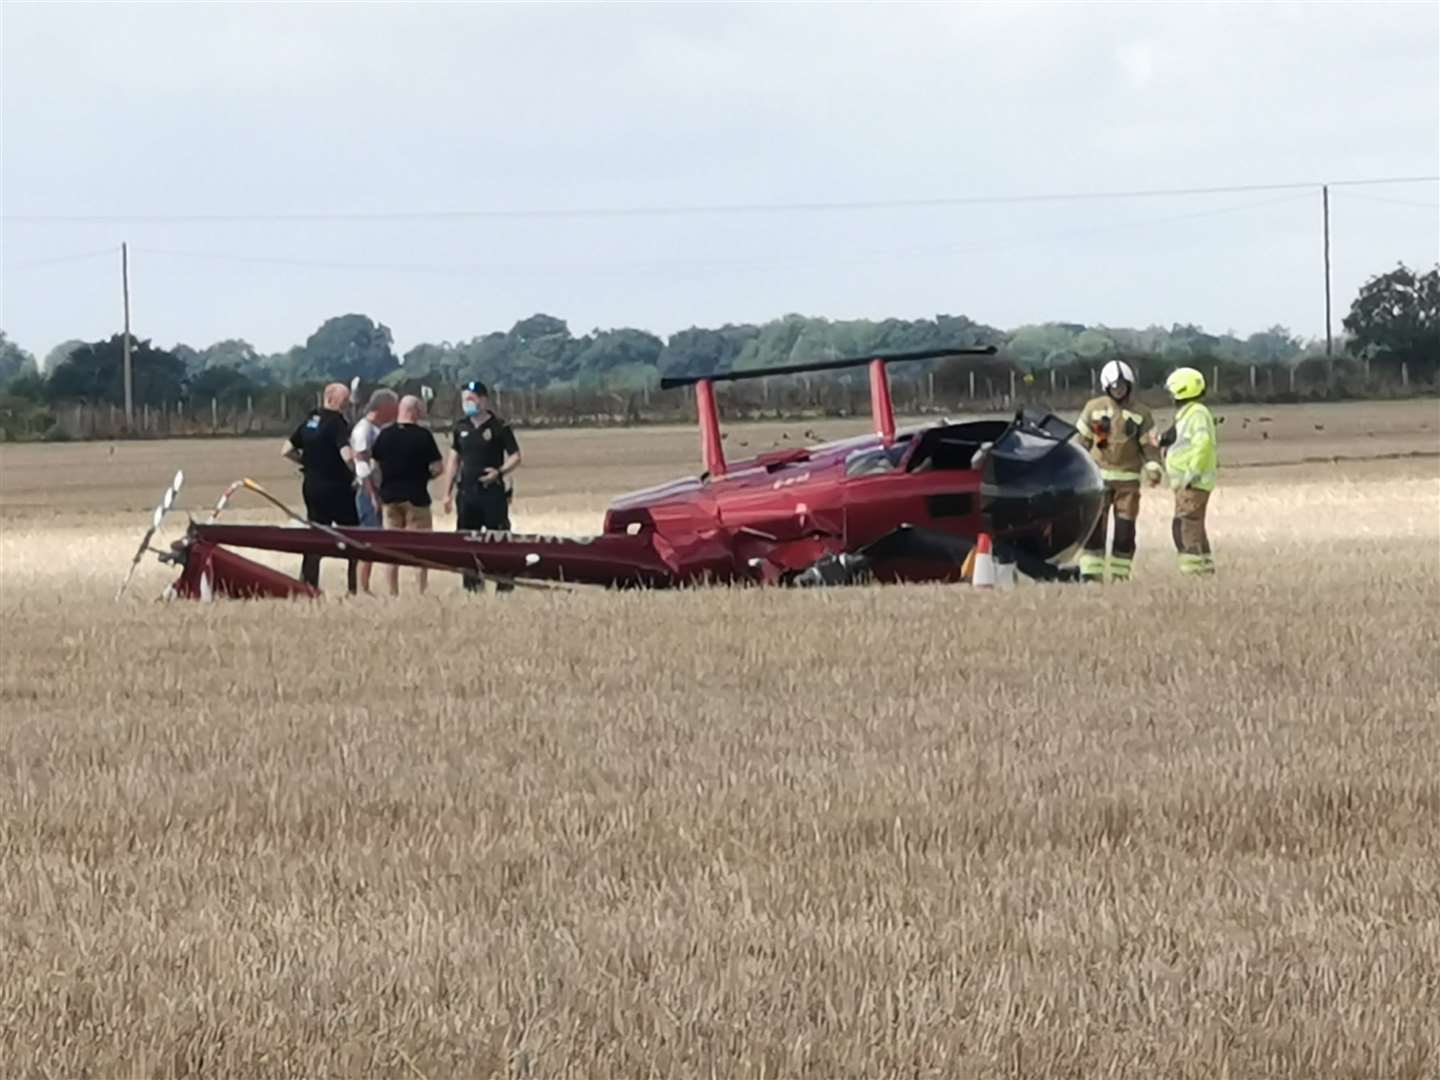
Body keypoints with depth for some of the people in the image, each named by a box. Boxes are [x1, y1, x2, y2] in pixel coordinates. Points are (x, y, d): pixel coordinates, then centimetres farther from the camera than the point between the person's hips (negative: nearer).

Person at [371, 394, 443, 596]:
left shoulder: (385, 435, 2)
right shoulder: (422, 435, -11)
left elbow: (375, 462, 8)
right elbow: (436, 468, -12)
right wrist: (424, 475, 8)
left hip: (389, 496, 4)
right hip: (416, 496, -4)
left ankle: (393, 594, 10)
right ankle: (420, 592, -1)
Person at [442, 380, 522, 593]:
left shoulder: (499, 427, -3)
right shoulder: (461, 428, 11)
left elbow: (515, 457, -1)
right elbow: (454, 460, 16)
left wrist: (500, 472, -20)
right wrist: (448, 493, 12)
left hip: (492, 492, -5)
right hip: (467, 493, 5)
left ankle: (504, 583, -1)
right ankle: (471, 583, 11)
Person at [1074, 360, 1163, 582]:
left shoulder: (1141, 413, 4)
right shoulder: (1094, 408, 4)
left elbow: (1149, 445, 4)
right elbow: (1081, 440, 9)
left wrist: (1153, 469, -11)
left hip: (1128, 478, 1)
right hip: (1098, 476, -1)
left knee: (1125, 529, 0)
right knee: (1094, 526, -8)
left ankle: (1120, 574, 7)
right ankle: (1090, 573, -7)